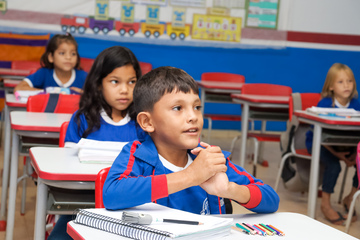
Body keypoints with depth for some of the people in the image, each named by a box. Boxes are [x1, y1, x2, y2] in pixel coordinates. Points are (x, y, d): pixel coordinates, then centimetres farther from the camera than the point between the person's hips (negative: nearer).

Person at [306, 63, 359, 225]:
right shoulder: (324, 104, -14)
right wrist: (336, 153, -26)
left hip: (345, 144, 5)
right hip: (318, 143, -4)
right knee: (333, 165, -31)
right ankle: (325, 204, -12)